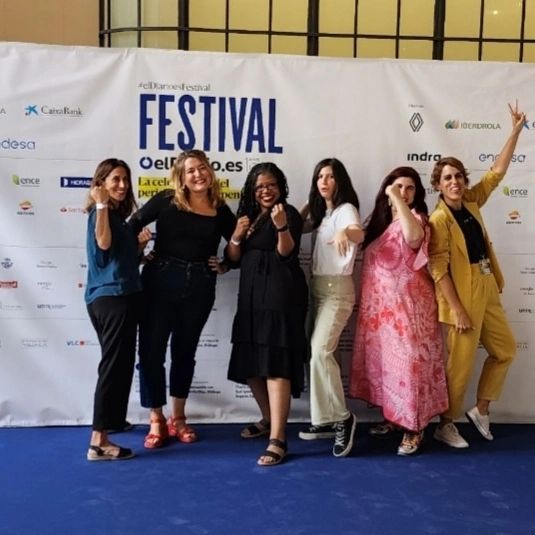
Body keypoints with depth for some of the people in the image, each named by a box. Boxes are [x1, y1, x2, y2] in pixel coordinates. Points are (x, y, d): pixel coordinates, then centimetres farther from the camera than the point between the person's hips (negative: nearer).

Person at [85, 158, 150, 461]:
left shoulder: (119, 215, 18)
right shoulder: (101, 213, -7)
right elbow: (104, 243, -27)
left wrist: (139, 244, 7)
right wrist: (102, 205, -25)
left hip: (123, 295, 10)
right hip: (110, 297, -10)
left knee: (120, 365, 16)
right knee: (114, 366, -11)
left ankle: (112, 420, 27)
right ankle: (98, 442, -9)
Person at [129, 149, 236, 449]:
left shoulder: (221, 211, 4)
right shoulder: (166, 201, -3)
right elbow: (132, 226, 2)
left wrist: (224, 266, 1)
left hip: (200, 287, 2)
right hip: (160, 282, -2)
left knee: (185, 351, 13)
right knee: (151, 350, 0)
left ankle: (178, 418, 28)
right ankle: (156, 421, 15)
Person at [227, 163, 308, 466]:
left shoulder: (289, 213, -4)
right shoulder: (249, 215, 15)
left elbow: (287, 252, -19)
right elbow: (234, 259, 12)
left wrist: (281, 226, -36)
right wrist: (237, 236, -6)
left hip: (280, 294, -8)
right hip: (251, 296, 8)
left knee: (275, 364, -12)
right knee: (249, 363, 12)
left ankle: (278, 441, -12)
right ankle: (268, 419, 32)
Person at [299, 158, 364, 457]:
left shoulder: (346, 209, -10)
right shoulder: (322, 212, 15)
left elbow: (359, 233, -32)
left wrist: (344, 233, -54)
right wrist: (309, 204, 8)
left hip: (337, 288, -8)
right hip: (318, 286, 8)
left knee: (320, 350, -20)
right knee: (316, 352, 5)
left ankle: (342, 417, -9)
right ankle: (326, 419, 12)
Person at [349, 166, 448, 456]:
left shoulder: (415, 217, -8)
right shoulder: (379, 219, 13)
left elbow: (414, 237, -34)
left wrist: (398, 201, -30)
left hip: (407, 304, -7)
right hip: (379, 305, 7)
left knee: (408, 362, -5)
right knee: (384, 361, 13)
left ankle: (414, 428, 3)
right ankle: (393, 416, 26)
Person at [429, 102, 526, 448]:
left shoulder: (472, 202, 4)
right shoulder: (439, 220, -15)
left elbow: (498, 171, 14)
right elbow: (439, 270, -18)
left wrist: (516, 131, 12)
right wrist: (457, 310, -20)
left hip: (487, 289, 8)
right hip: (462, 295, -8)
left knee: (506, 349, 18)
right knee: (461, 363, -1)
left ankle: (481, 410, 30)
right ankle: (446, 425, 16)